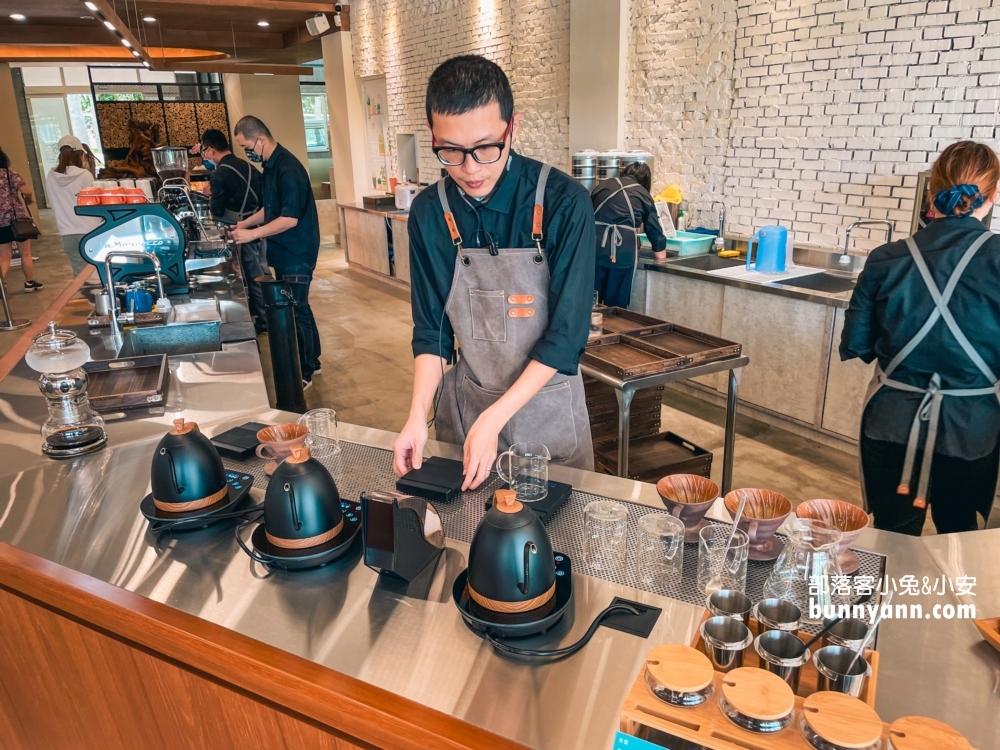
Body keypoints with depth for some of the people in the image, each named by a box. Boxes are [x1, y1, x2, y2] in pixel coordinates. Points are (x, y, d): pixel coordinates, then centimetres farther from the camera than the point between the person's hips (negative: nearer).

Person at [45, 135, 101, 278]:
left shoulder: (51, 176, 4)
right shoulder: (84, 175, -9)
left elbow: (53, 204, 9)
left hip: (67, 232, 4)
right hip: (88, 230, -4)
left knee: (79, 271, 9)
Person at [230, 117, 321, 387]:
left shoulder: (288, 169, -19)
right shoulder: (271, 166, 10)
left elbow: (290, 218, -24)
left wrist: (253, 234, -21)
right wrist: (247, 222, 8)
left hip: (297, 254, -9)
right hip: (285, 252, 9)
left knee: (295, 311, -2)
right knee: (297, 308, 16)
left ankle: (304, 372, 8)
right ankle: (311, 362, 28)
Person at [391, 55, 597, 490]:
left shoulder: (564, 204, -18)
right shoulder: (428, 213, -7)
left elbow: (566, 337, -18)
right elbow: (431, 330, 0)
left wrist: (493, 420, -22)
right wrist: (418, 416, -13)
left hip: (544, 402, -3)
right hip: (463, 403, 3)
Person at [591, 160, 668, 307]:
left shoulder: (603, 186, 21)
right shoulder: (643, 194, 14)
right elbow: (653, 226, 18)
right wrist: (660, 250, 32)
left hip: (596, 246, 3)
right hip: (622, 250, -2)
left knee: (594, 300, 10)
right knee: (617, 303, 7)